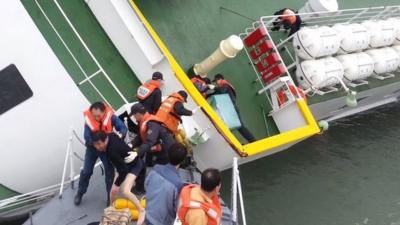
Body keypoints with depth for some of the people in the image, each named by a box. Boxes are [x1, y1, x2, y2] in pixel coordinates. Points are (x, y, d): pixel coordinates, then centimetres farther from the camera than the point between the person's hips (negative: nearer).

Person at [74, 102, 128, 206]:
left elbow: (123, 127, -25)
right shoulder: (88, 120, -25)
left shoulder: (110, 117, -26)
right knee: (86, 171, 5)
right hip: (92, 147, 0)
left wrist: (121, 134, -46)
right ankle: (80, 193, 25)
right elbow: (87, 137, -27)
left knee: (109, 171, 0)